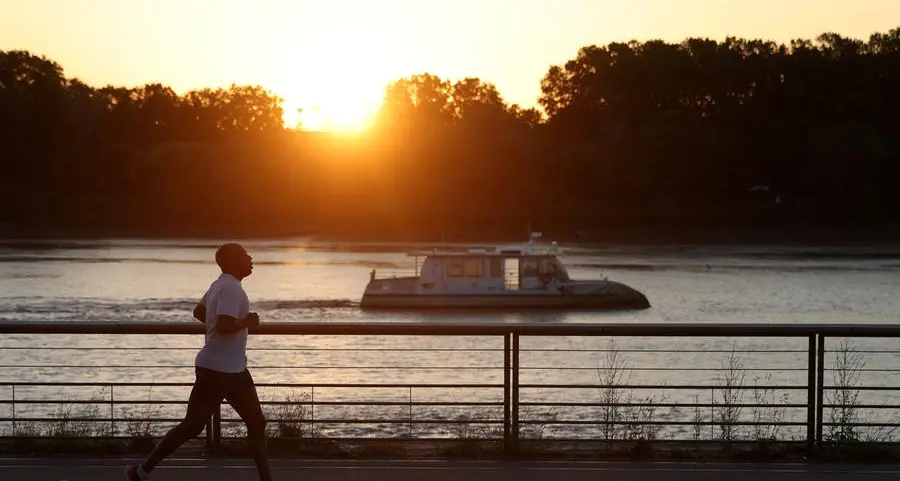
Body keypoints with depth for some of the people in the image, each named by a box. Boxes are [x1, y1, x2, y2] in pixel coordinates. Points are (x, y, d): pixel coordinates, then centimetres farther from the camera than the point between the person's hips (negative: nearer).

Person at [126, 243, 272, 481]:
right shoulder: (231, 288, -19)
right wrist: (247, 322, -14)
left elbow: (199, 312, 23)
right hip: (216, 369, -10)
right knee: (192, 426, -2)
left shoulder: (222, 284, 12)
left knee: (256, 423, 7)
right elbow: (224, 325, -31)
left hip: (234, 369, 10)